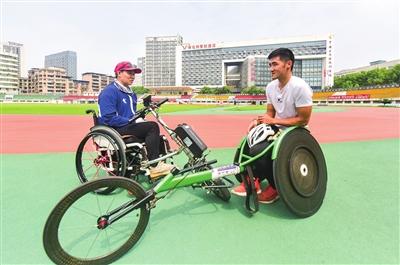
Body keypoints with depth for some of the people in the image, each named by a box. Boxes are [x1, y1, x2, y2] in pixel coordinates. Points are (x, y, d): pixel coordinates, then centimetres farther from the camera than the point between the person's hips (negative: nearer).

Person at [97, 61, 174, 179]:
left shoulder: (131, 94, 20)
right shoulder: (109, 91, -10)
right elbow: (108, 118, -21)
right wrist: (131, 121, -19)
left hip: (128, 127, 9)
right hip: (114, 131, -9)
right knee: (152, 126, -22)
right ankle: (154, 166, -21)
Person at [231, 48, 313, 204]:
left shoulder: (300, 87, -18)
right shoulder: (271, 87, 3)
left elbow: (303, 120, -19)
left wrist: (273, 121, -21)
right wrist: (258, 121, -11)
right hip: (277, 131, 7)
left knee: (258, 152, -25)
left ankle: (275, 187, -1)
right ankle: (253, 180, 2)